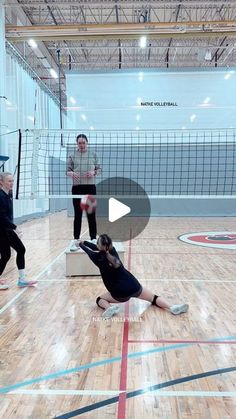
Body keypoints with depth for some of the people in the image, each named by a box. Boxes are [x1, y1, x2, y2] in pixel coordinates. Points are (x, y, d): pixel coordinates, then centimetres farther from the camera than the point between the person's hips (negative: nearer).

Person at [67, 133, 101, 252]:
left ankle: (93, 239, 13)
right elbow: (68, 170, 4)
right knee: (77, 214, 3)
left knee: (91, 214, 4)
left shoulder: (93, 155, 7)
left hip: (90, 187, 0)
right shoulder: (72, 156, 5)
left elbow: (99, 169, 8)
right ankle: (75, 240, 10)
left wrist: (94, 172, -13)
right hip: (77, 188, 0)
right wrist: (71, 173, -18)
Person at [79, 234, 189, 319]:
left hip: (120, 293, -4)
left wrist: (81, 244, 34)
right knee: (153, 297, 22)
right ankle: (172, 308, 3)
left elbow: (89, 251, 15)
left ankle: (109, 308, -10)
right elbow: (97, 247, 23)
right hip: (133, 286, 4)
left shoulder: (98, 257, -7)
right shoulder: (112, 250, 5)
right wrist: (84, 242, 33)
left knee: (99, 299, 19)